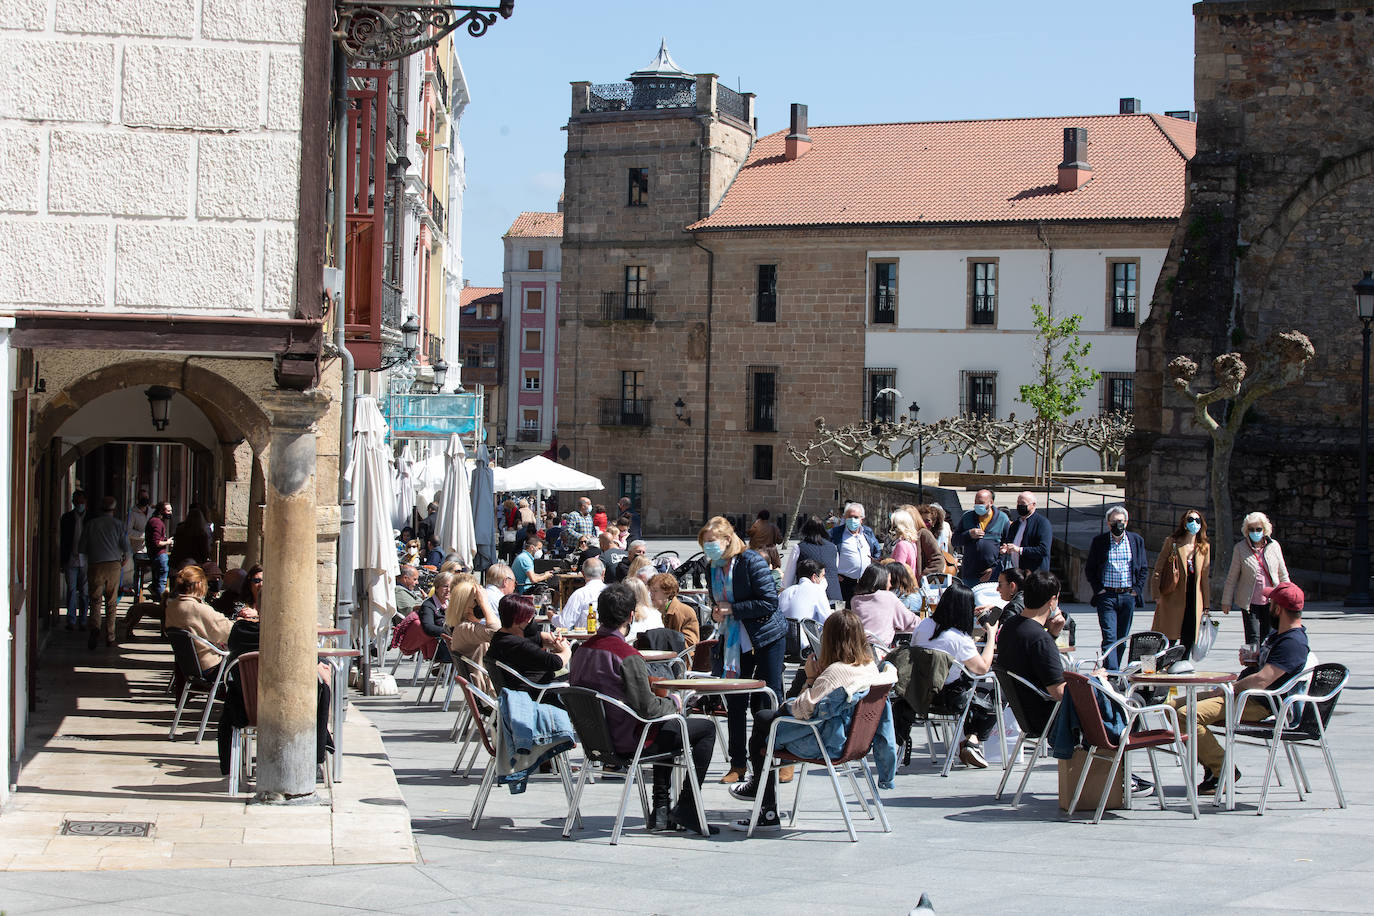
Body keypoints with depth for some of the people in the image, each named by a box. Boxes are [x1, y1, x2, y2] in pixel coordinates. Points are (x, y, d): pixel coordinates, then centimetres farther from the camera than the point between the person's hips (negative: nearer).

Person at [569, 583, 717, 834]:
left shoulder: (582, 651, 0)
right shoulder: (628, 656, -24)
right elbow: (647, 708, -24)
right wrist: (673, 702, -2)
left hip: (597, 737, 8)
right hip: (629, 741, -8)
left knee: (667, 728, 34)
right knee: (706, 728, 6)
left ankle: (660, 809, 28)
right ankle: (686, 807, 6)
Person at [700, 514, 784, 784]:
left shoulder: (752, 562, -16)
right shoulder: (712, 567, 5)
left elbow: (769, 602, -21)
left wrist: (733, 610, -21)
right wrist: (717, 614, -5)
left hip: (767, 638, -6)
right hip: (736, 640, 6)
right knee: (734, 703, 5)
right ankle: (738, 765, 13)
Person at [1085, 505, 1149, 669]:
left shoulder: (1136, 540, 8)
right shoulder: (1099, 541, 2)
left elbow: (1144, 569, 13)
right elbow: (1089, 569, 7)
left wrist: (1137, 589, 2)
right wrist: (1098, 589, -4)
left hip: (1128, 596, 3)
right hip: (1106, 596, -3)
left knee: (1121, 639, 8)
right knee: (1109, 637, -11)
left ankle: (1114, 672, 19)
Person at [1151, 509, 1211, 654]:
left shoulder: (1205, 547, 11)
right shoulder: (1171, 542, 1)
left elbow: (1205, 577, 12)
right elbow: (1158, 570, 0)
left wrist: (1206, 605, 9)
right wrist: (1157, 594, -9)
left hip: (1194, 601, 3)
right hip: (1172, 601, -3)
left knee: (1188, 641, 1)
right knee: (1169, 640, -5)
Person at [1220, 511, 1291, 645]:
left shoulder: (1274, 546, 3)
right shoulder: (1240, 548, -2)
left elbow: (1283, 575, 12)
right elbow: (1232, 576, 3)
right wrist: (1226, 601, 5)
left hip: (1270, 601, 2)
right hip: (1250, 602, -2)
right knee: (1253, 638, -10)